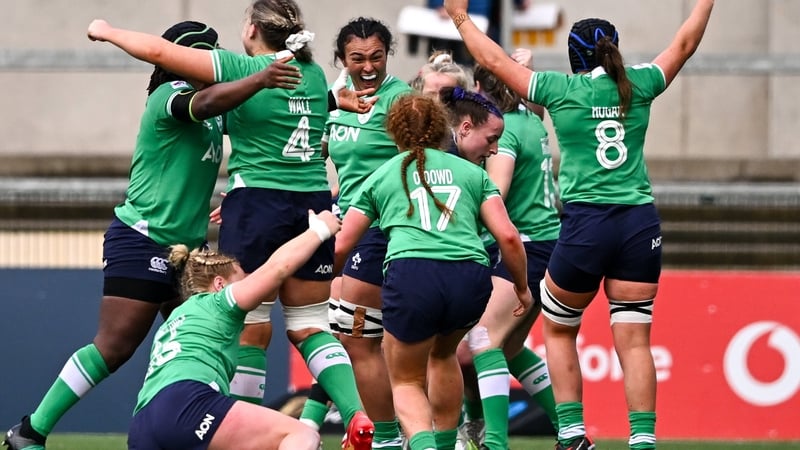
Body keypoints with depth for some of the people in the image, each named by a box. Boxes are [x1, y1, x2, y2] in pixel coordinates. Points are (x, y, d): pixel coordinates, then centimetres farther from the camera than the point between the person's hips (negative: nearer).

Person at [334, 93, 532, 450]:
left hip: (411, 274, -2)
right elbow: (508, 236, 13)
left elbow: (340, 247, 21)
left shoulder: (381, 177, 22)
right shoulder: (472, 173, 24)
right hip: (471, 277, 2)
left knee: (406, 383, 15)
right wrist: (522, 288, 27)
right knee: (443, 352, 34)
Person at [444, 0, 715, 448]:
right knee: (634, 341, 1)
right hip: (641, 224, 2)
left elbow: (494, 60, 13)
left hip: (585, 224, -2)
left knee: (558, 330, 16)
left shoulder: (561, 89, 1)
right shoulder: (639, 85, 7)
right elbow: (685, 43, 23)